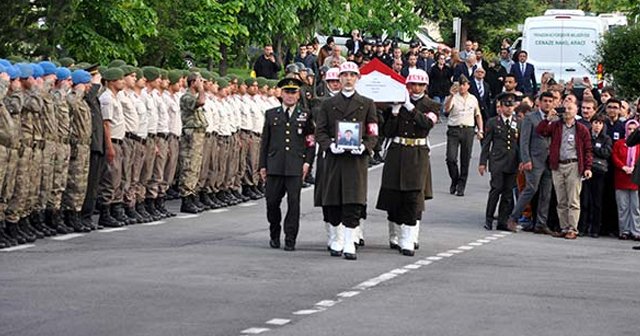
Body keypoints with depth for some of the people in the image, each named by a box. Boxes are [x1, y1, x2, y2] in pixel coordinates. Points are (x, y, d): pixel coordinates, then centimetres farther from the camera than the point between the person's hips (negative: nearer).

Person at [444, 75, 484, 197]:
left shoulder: (473, 99, 11)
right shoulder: (453, 98, 1)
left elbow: (478, 115, 20)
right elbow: (446, 109, -18)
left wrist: (480, 130, 12)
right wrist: (452, 96, -30)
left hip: (468, 130, 2)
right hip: (454, 129, -2)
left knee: (465, 160, 3)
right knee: (451, 158, -10)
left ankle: (461, 186, 11)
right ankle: (454, 180, 14)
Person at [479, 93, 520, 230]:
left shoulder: (518, 123, 12)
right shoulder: (493, 122, 6)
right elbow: (486, 144, 6)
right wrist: (483, 162, 1)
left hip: (512, 163, 3)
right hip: (497, 162, -3)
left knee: (508, 192, 2)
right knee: (496, 189, -11)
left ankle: (503, 221, 8)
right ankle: (489, 219, -3)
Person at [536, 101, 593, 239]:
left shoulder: (582, 129, 4)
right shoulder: (555, 126, 11)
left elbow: (587, 150, 2)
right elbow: (540, 131, 0)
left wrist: (587, 167, -6)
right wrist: (548, 119, -9)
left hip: (574, 166, -4)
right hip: (558, 166, 4)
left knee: (573, 201, -5)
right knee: (561, 202, 7)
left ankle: (572, 229, -5)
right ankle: (564, 228, 12)